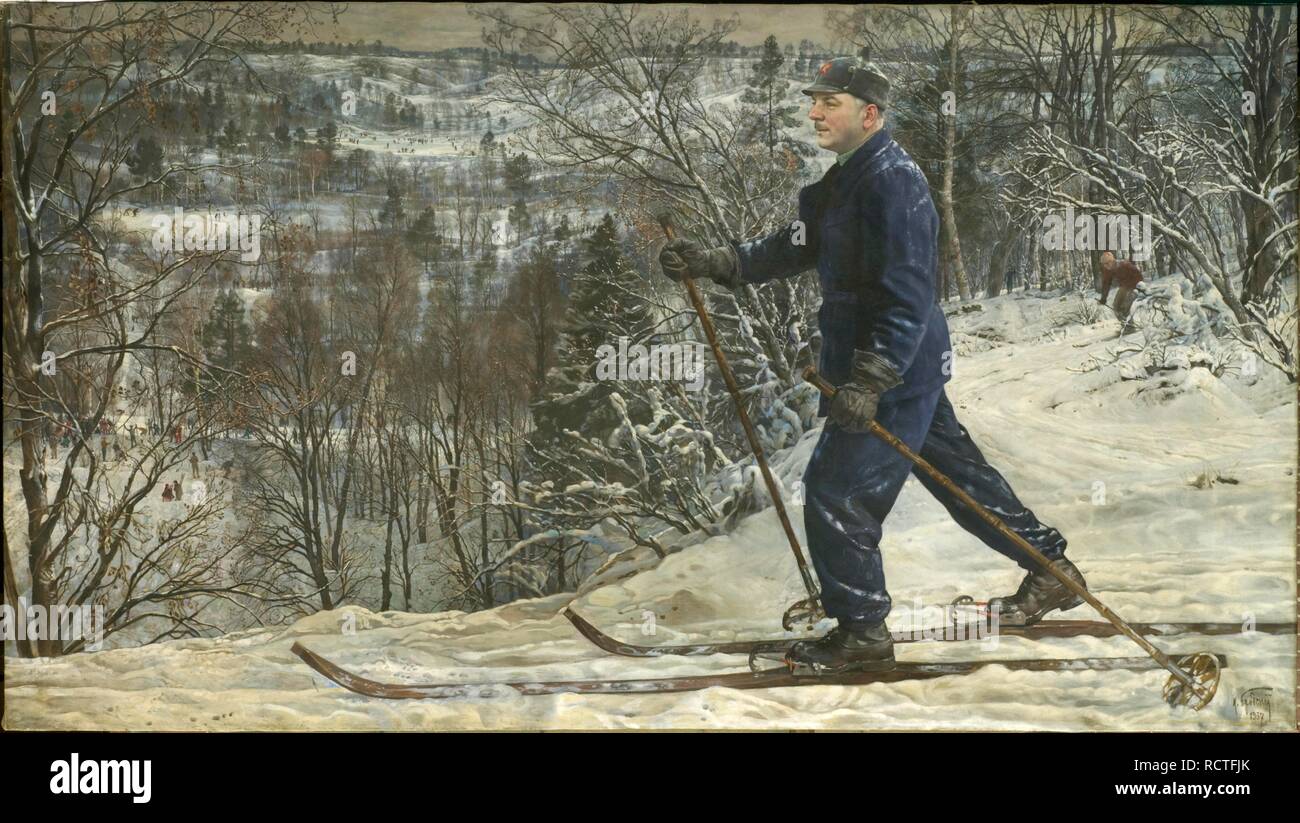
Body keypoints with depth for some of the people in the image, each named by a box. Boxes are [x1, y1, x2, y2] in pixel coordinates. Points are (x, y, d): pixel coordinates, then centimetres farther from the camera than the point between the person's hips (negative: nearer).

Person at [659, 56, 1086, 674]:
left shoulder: (893, 182, -20)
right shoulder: (841, 183, 13)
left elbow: (909, 296, -25)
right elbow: (792, 248, 12)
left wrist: (868, 382, -30)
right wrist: (712, 263, -1)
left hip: (894, 371, -10)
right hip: (888, 368, 10)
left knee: (834, 488, -7)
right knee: (957, 472, 19)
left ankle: (861, 633, 3)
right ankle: (1051, 571, 32)